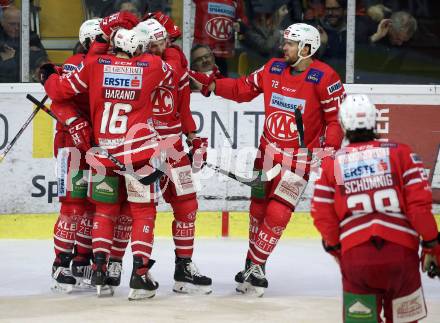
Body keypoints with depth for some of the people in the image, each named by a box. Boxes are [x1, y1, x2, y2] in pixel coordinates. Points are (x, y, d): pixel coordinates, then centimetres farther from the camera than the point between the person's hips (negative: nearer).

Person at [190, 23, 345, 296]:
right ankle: (253, 263, 24)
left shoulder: (323, 78, -15)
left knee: (277, 214, -9)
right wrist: (211, 85, 3)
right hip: (269, 150, 5)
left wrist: (330, 147, -22)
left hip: (300, 158, -5)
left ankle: (256, 265, 2)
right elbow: (243, 88, 12)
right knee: (258, 207, 9)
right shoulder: (273, 68, 2)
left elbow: (338, 116, -13)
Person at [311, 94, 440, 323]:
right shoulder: (401, 153, 5)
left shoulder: (332, 163, 9)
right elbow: (419, 203, -1)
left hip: (355, 254, 1)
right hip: (401, 250, 0)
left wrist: (335, 248, 25)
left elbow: (323, 216, 9)